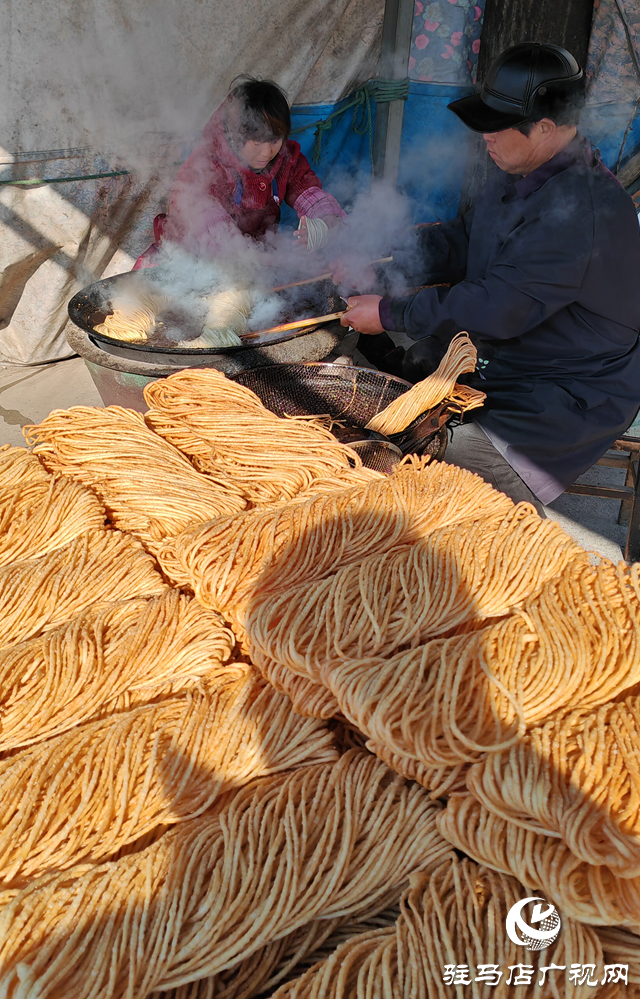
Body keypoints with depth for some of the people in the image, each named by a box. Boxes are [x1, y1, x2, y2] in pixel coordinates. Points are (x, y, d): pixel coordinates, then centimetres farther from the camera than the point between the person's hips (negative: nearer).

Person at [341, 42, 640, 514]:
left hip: (574, 395, -10)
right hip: (505, 354, 10)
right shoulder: (522, 173, 4)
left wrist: (390, 314, -23)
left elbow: (497, 308, -31)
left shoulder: (581, 211, -29)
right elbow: (463, 240, 12)